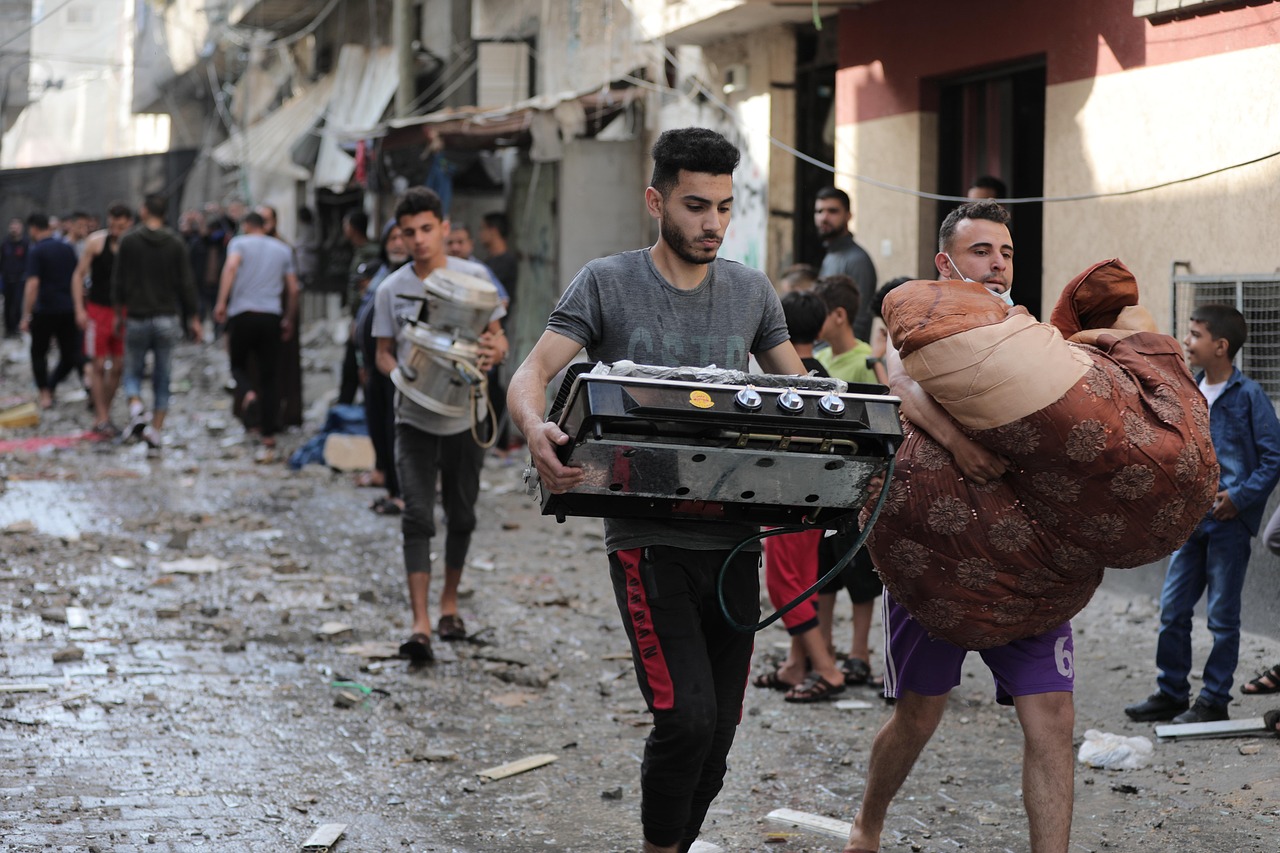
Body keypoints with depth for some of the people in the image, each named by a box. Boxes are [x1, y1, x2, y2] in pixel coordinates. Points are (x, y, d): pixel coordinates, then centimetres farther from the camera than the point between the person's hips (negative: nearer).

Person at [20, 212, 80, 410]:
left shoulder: (36, 252, -9)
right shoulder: (68, 249, 8)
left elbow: (33, 284, -18)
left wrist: (26, 316, -15)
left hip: (45, 310, -4)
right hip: (69, 310, 4)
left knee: (39, 354, 12)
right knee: (69, 356, 14)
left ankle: (45, 394, 8)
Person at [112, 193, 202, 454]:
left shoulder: (129, 241, -3)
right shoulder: (176, 243, -1)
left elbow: (118, 281, 0)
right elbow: (186, 284, -1)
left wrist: (119, 312, 13)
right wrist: (193, 318, 7)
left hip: (137, 318, -1)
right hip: (168, 319, 1)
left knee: (133, 372, 13)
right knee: (162, 379, 6)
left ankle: (136, 410, -16)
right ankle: (155, 434, 2)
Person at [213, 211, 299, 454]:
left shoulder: (239, 242, 6)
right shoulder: (283, 249, 15)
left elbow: (231, 266, -15)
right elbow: (293, 289, 13)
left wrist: (221, 301, -18)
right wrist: (289, 320, 24)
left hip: (242, 314, -2)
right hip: (271, 315, 2)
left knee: (238, 364, 16)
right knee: (269, 374, 6)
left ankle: (248, 393, -17)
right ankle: (269, 433, 3)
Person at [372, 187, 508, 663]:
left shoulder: (473, 277, -2)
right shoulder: (391, 289, -1)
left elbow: (496, 335, 3)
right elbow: (384, 352, 6)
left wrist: (495, 351, -21)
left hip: (464, 415, 1)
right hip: (415, 418, -1)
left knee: (461, 515, 12)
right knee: (418, 517, -11)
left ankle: (450, 603, 32)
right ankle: (420, 624, -15)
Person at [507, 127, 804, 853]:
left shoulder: (752, 291, 10)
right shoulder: (608, 284, -1)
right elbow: (531, 374, -7)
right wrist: (536, 429, -31)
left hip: (733, 539, 4)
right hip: (649, 539, -4)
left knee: (718, 731, 7)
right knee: (686, 716, -16)